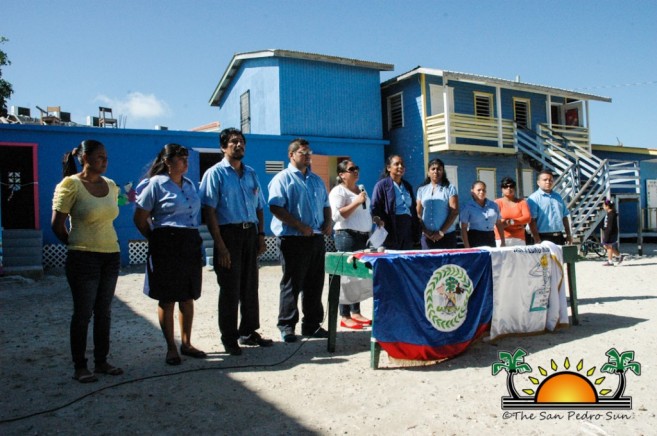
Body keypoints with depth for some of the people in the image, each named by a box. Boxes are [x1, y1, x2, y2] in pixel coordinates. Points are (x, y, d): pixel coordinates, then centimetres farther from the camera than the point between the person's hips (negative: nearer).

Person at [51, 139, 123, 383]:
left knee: (104, 312, 12)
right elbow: (57, 224, -6)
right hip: (83, 258, -6)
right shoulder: (71, 185, -9)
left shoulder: (111, 186, 8)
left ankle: (101, 362, 23)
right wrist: (76, 245, 4)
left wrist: (108, 242, 10)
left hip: (111, 255, 6)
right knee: (83, 313, 2)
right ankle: (79, 367, 15)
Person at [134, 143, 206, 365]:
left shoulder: (189, 184, 12)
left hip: (191, 245, 6)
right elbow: (140, 219, -5)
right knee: (167, 299, 3)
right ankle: (171, 348, 15)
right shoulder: (156, 184, -7)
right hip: (167, 246, -6)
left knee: (188, 297, 13)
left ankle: (186, 343, 26)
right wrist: (156, 240, -1)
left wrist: (197, 243, 11)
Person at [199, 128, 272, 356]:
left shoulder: (251, 173, 14)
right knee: (230, 288, 1)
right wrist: (220, 245, -17)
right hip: (229, 233, -6)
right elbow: (209, 211, -11)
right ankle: (229, 338, 14)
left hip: (250, 233, 6)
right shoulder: (215, 173, -5)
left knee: (250, 286, 13)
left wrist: (261, 236, 7)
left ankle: (249, 332, 26)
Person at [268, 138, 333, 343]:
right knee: (292, 284, 0)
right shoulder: (283, 178, -3)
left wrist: (328, 222, 4)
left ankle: (312, 324, 22)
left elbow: (326, 204, 24)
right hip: (293, 239, -6)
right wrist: (300, 226, -19)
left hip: (317, 238, 7)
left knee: (315, 284, 11)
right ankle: (286, 326, 11)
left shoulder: (317, 180, 19)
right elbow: (275, 207, -14)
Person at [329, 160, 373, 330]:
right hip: (347, 236, -8)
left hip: (363, 236, 9)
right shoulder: (338, 191, -7)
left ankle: (355, 312, 18)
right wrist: (356, 202, -20)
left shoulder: (360, 189, 20)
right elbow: (337, 215, -18)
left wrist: (369, 232, 17)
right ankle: (344, 316, -2)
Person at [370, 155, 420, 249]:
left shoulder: (407, 186, 20)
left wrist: (416, 233, 16)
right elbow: (375, 208, -7)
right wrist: (379, 221, -25)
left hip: (408, 229, 6)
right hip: (391, 231, -6)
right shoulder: (382, 185, 0)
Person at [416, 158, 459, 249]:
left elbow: (454, 212, -4)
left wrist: (441, 232, -11)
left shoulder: (450, 188, 3)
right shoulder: (421, 190, 11)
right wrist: (425, 231, -6)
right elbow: (418, 213, 9)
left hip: (447, 235, -2)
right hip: (426, 236, 2)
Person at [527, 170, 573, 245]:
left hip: (559, 236, 7)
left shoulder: (558, 197, 15)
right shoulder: (533, 199, -8)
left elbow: (564, 217, 19)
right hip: (544, 237, -7)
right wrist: (537, 240, -19)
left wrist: (568, 235, 15)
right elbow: (532, 220, -14)